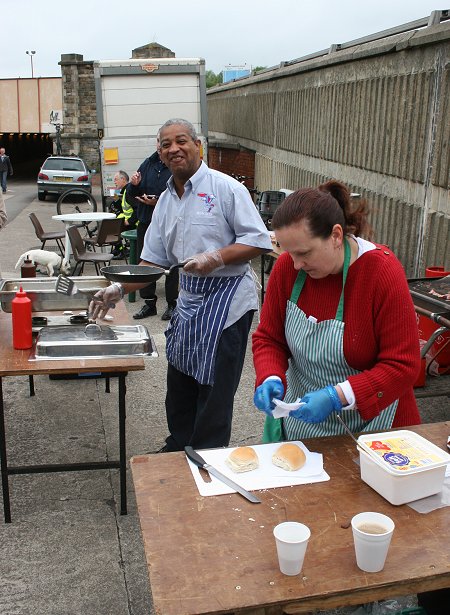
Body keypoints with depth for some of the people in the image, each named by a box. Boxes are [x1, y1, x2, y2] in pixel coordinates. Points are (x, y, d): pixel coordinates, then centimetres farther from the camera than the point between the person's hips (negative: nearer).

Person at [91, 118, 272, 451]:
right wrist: (119, 289, 3)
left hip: (227, 297, -7)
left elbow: (259, 241, -14)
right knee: (179, 384, 18)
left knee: (213, 390, 1)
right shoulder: (166, 201, 12)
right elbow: (154, 261, 14)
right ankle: (178, 450, 38)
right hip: (189, 298, 7)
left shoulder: (225, 188, -10)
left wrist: (215, 258, -24)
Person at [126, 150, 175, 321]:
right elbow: (131, 194, 13)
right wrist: (134, 185, -7)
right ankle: (149, 303, 24)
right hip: (146, 223, 6)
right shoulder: (148, 164, 8)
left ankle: (172, 304, 21)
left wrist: (157, 202, -22)